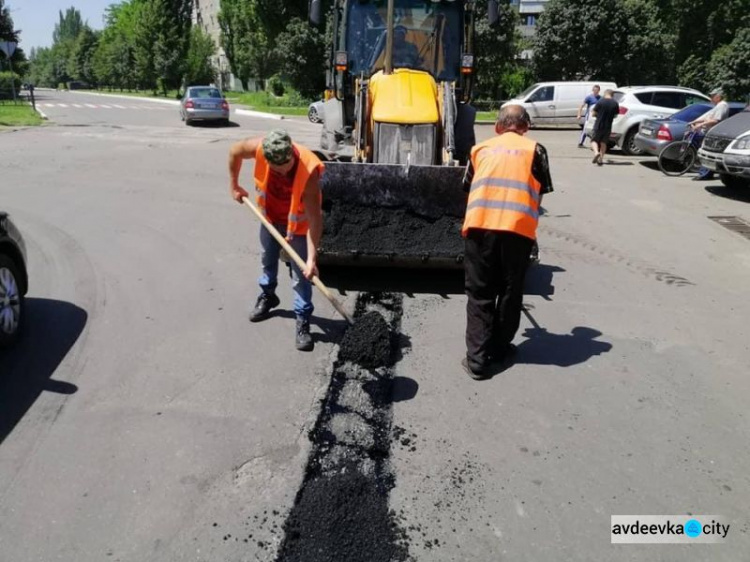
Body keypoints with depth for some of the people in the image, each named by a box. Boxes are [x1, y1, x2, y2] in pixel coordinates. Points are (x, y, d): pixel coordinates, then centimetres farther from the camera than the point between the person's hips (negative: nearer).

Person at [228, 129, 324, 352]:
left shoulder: (309, 170, -39)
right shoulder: (259, 148, -29)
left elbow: (314, 217, -37)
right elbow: (235, 152, -5)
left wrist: (312, 257, -40)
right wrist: (234, 186, 2)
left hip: (298, 222, -4)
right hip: (270, 216, 4)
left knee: (301, 276, -3)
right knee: (268, 259, 23)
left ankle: (303, 322, 9)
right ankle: (267, 296, 48)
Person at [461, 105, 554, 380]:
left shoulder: (481, 148, 20)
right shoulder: (534, 149, 14)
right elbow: (541, 189, 14)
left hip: (479, 225, 1)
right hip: (518, 227, -1)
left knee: (479, 293, 9)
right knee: (510, 291, 16)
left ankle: (477, 358, 6)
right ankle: (499, 348, 29)